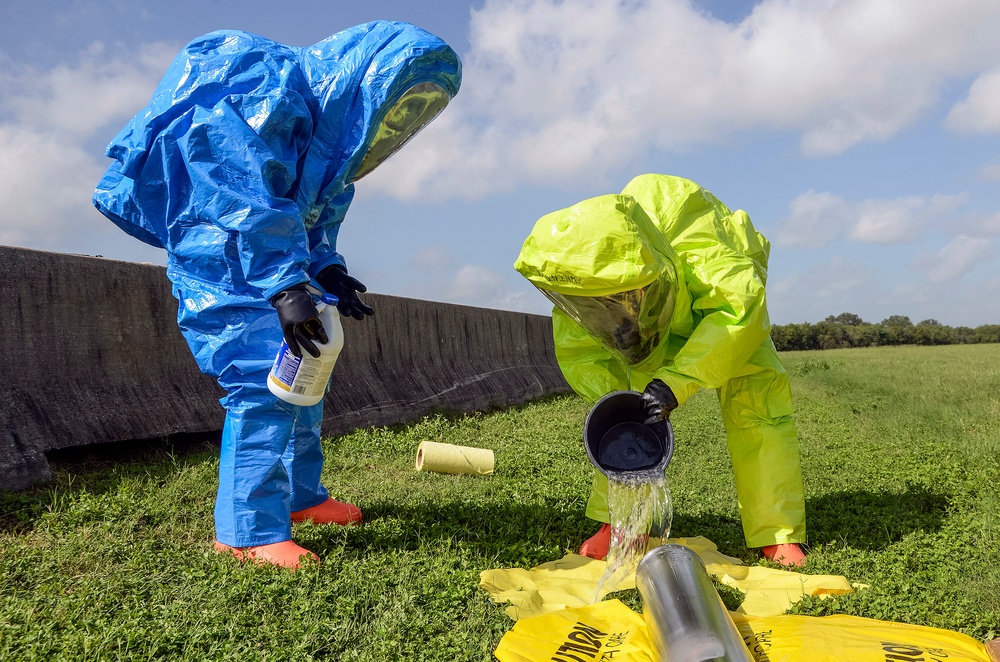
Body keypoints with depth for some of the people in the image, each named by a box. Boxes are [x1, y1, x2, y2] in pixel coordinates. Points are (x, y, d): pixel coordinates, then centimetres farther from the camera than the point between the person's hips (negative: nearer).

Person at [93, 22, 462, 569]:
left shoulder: (335, 128, 10)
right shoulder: (270, 90, -19)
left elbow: (317, 215, 11)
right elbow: (251, 201, -28)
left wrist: (327, 270, -7)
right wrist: (287, 288, -34)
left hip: (267, 265, 10)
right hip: (219, 259, -10)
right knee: (263, 378, -17)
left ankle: (299, 494, 26)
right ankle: (249, 530, -10)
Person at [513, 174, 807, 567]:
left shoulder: (690, 235, -47)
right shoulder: (578, 276, -32)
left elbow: (739, 307, -50)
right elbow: (579, 354, -21)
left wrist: (676, 381, -58)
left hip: (722, 304, -3)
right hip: (660, 316, 3)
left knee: (756, 392, -19)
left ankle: (779, 534, -11)